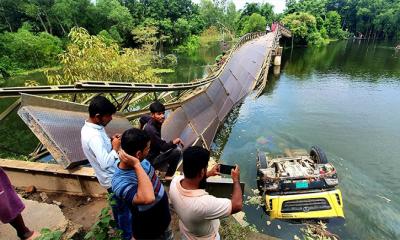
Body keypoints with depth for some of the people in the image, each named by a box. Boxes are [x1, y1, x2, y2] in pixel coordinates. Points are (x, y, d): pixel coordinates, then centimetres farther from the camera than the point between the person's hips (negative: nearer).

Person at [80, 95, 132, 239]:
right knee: (124, 208, 12)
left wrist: (110, 141, -3)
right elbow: (105, 163, -36)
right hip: (114, 178, -9)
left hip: (111, 176, 9)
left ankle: (120, 227, 51)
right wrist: (115, 148, -23)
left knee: (117, 204, 29)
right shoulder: (94, 136, -33)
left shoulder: (88, 128, -3)